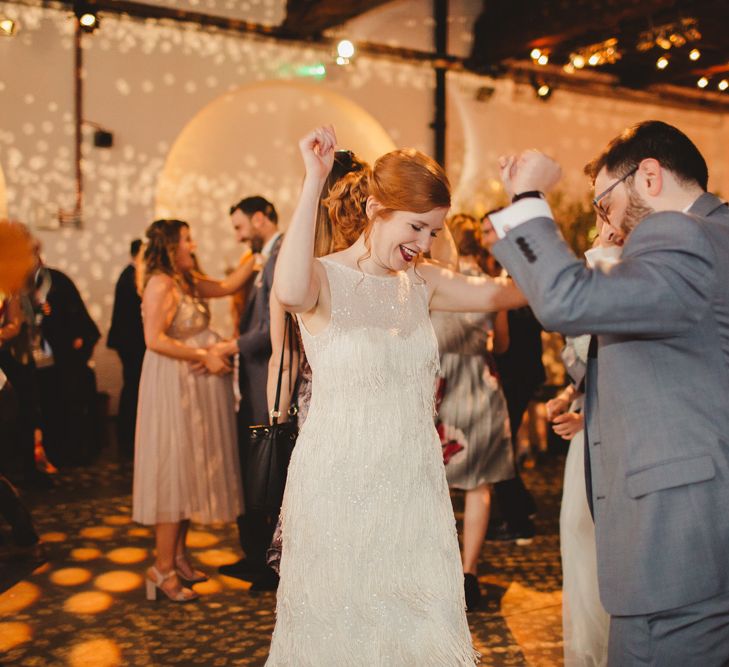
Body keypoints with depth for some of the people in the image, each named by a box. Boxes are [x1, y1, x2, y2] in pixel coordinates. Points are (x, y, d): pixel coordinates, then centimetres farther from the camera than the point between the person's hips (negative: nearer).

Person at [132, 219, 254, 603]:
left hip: (195, 387, 9)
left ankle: (178, 556, 23)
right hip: (173, 387, -9)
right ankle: (163, 569, 3)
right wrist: (204, 356, -21)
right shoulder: (160, 285, -15)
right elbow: (155, 340, -24)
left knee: (190, 469, 13)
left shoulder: (188, 281, 11)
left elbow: (226, 287, 16)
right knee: (174, 470, -5)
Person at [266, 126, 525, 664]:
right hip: (339, 485, -5)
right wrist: (314, 181, -31)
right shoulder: (323, 279, -11)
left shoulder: (421, 283, 7)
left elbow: (504, 292, -1)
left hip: (414, 484, 5)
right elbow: (290, 291, -35)